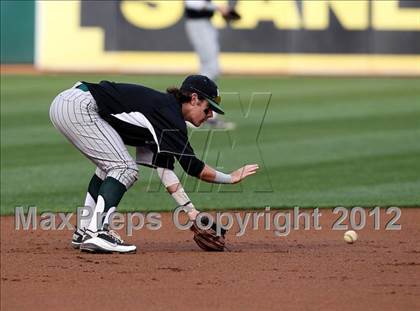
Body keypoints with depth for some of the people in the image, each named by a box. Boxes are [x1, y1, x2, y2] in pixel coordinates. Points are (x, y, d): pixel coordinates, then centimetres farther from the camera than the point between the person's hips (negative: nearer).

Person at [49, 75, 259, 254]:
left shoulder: (164, 110, 19)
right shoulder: (169, 114, -9)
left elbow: (164, 168, 18)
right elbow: (192, 166, -12)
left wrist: (192, 212, 14)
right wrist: (231, 178, 1)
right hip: (80, 106, -10)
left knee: (110, 166, 22)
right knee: (125, 168, -9)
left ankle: (84, 233, 21)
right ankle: (96, 234, -18)